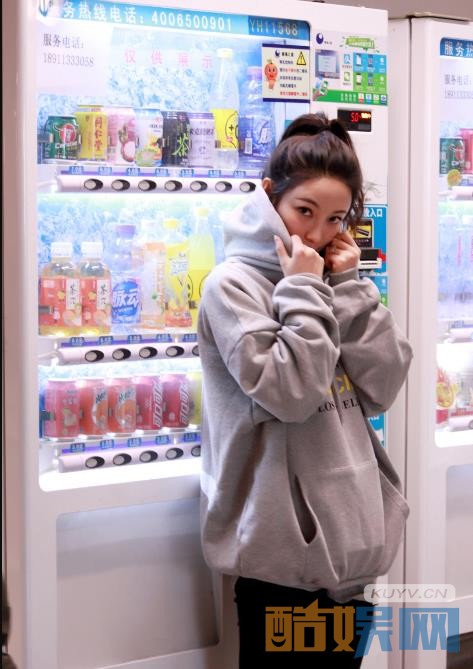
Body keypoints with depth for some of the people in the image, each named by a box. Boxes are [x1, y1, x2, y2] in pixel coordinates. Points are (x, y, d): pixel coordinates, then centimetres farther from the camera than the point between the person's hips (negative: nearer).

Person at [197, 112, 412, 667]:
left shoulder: (326, 283, 10)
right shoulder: (233, 284, -9)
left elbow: (382, 388, 0)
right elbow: (289, 392, -21)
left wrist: (348, 286, -5)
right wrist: (304, 291, -14)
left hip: (347, 536, 7)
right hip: (283, 544, -6)